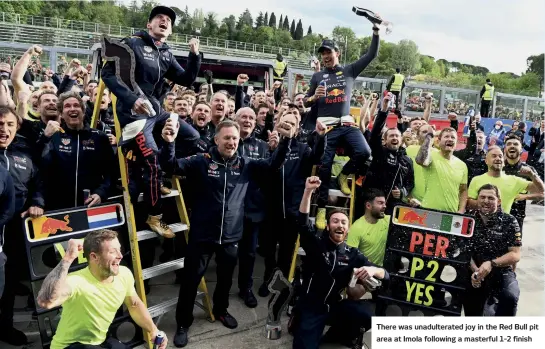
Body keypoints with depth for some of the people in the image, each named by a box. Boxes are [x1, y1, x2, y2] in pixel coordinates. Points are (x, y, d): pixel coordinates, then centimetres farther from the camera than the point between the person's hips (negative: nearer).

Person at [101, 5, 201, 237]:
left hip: (156, 109, 8)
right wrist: (131, 99, -24)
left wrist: (194, 55, -3)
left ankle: (159, 177, 16)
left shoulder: (166, 54, 14)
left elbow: (186, 80, 11)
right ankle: (154, 217, 6)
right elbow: (108, 73, -12)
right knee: (152, 164, -11)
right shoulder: (132, 44, -7)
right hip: (135, 113, -8)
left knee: (193, 138, 9)